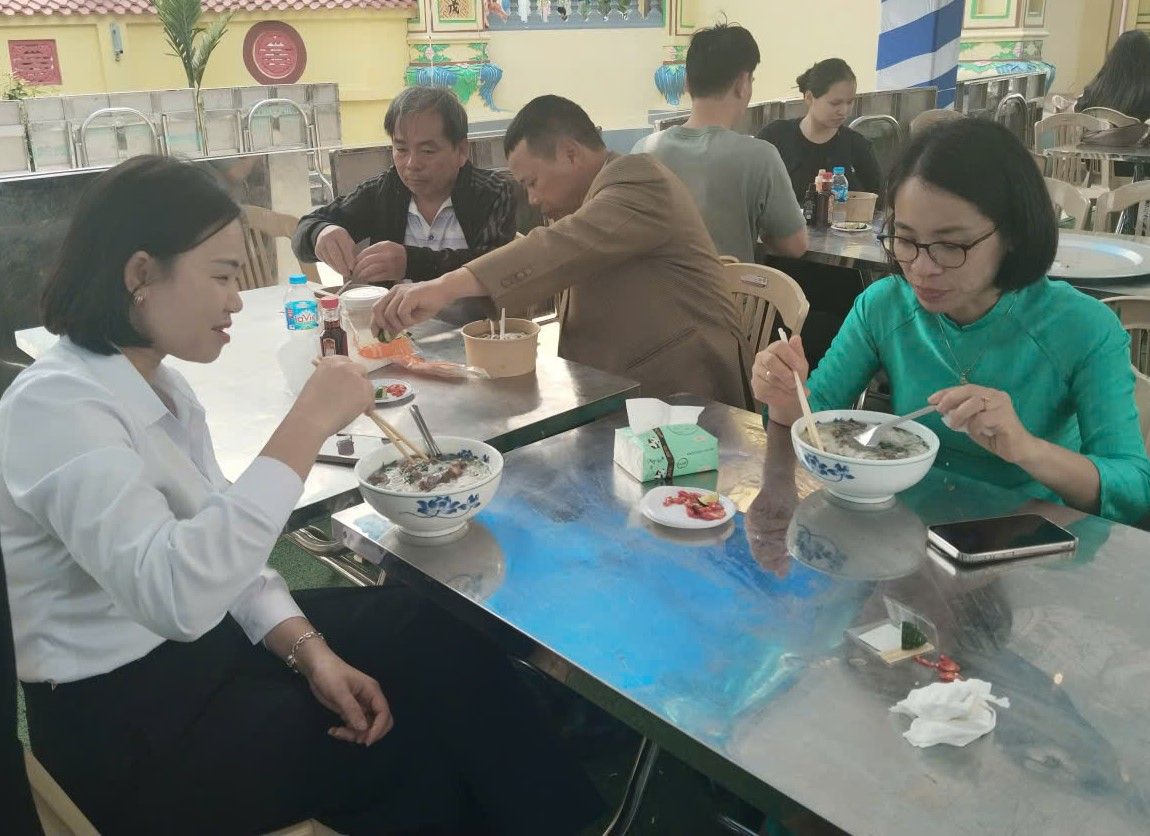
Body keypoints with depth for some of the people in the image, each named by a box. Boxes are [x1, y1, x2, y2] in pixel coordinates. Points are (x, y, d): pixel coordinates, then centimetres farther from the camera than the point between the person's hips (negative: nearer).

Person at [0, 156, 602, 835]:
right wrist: (308, 426, -35)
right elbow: (175, 593, -38)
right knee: (427, 733, -6)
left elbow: (218, 542, 5)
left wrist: (308, 649, -9)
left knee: (433, 640, -3)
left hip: (202, 641, 8)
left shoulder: (158, 381, 4)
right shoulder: (56, 405, -24)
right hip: (128, 724, -7)